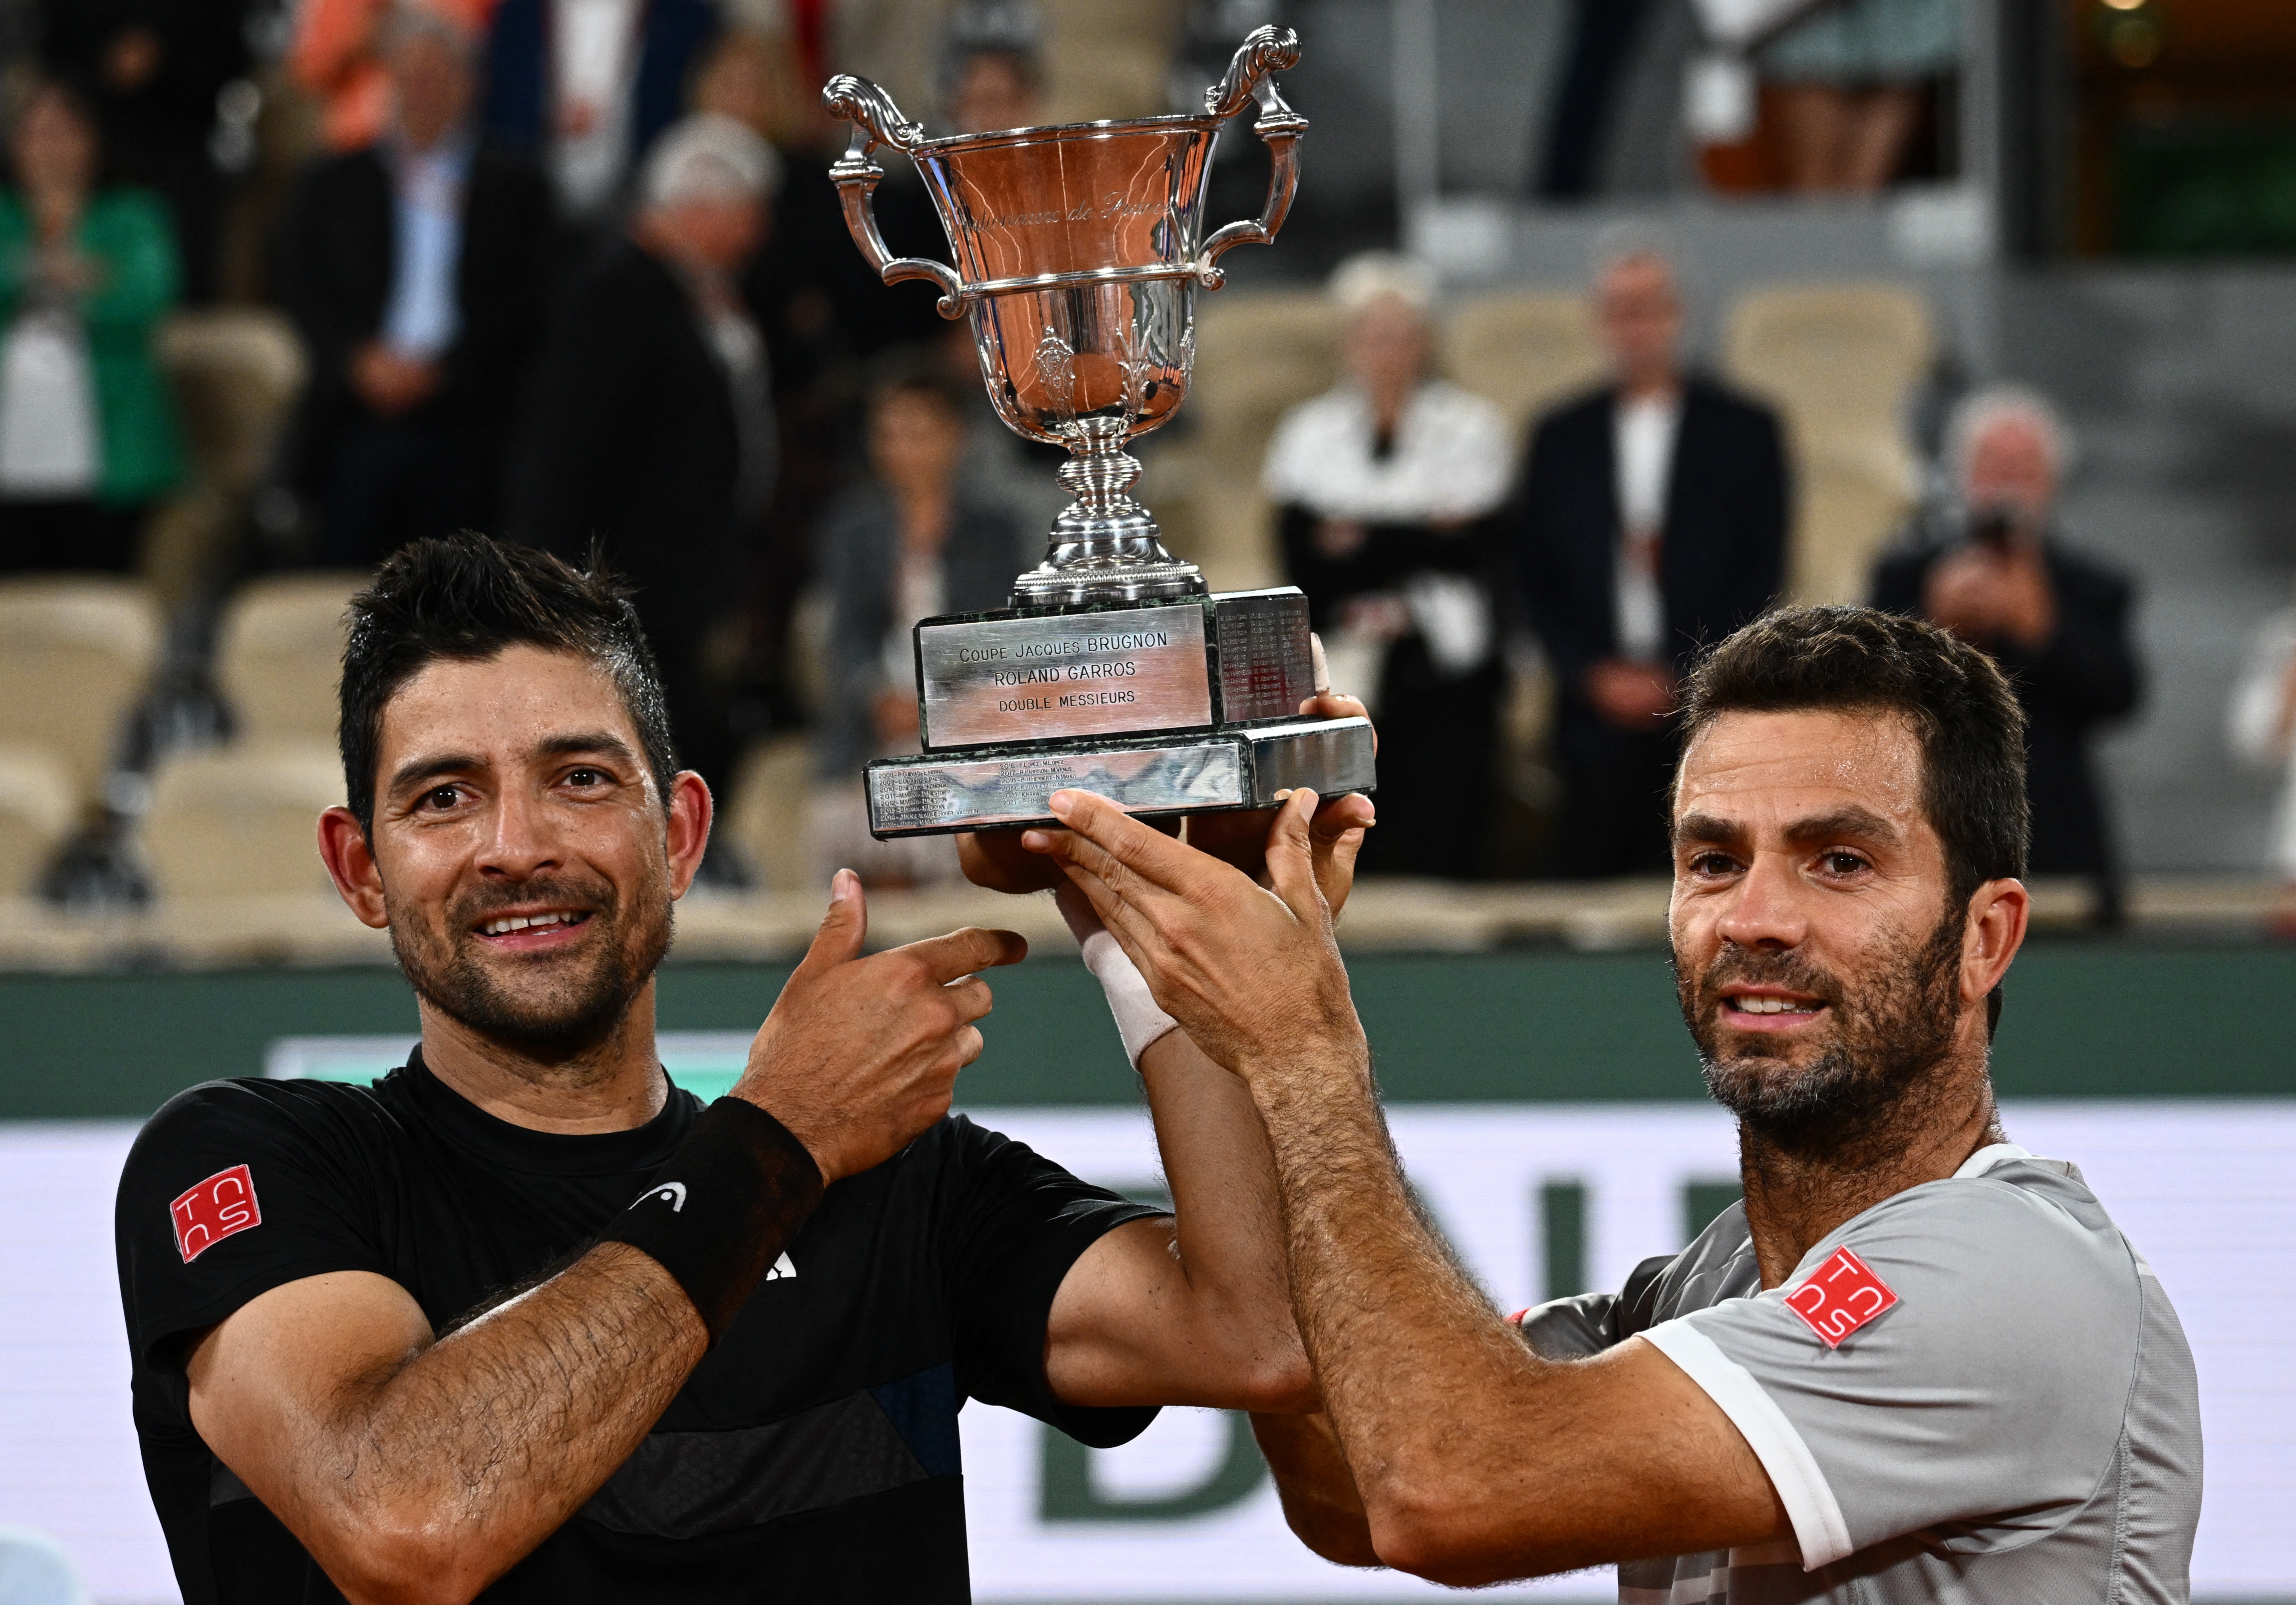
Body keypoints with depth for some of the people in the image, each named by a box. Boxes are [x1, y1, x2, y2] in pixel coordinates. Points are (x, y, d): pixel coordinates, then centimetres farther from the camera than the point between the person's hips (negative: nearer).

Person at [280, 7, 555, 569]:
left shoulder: (514, 185, 9)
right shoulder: (334, 185, 14)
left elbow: (527, 307, 1)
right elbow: (308, 294, 7)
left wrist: (437, 370, -10)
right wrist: (362, 360, -12)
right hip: (358, 431, 1)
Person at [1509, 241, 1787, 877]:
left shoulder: (1743, 430, 7)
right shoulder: (1561, 438, 13)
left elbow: (1763, 572, 3)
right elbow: (1536, 579, 10)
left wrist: (1682, 679, -6)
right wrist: (1595, 675, -3)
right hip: (1596, 714, 2)